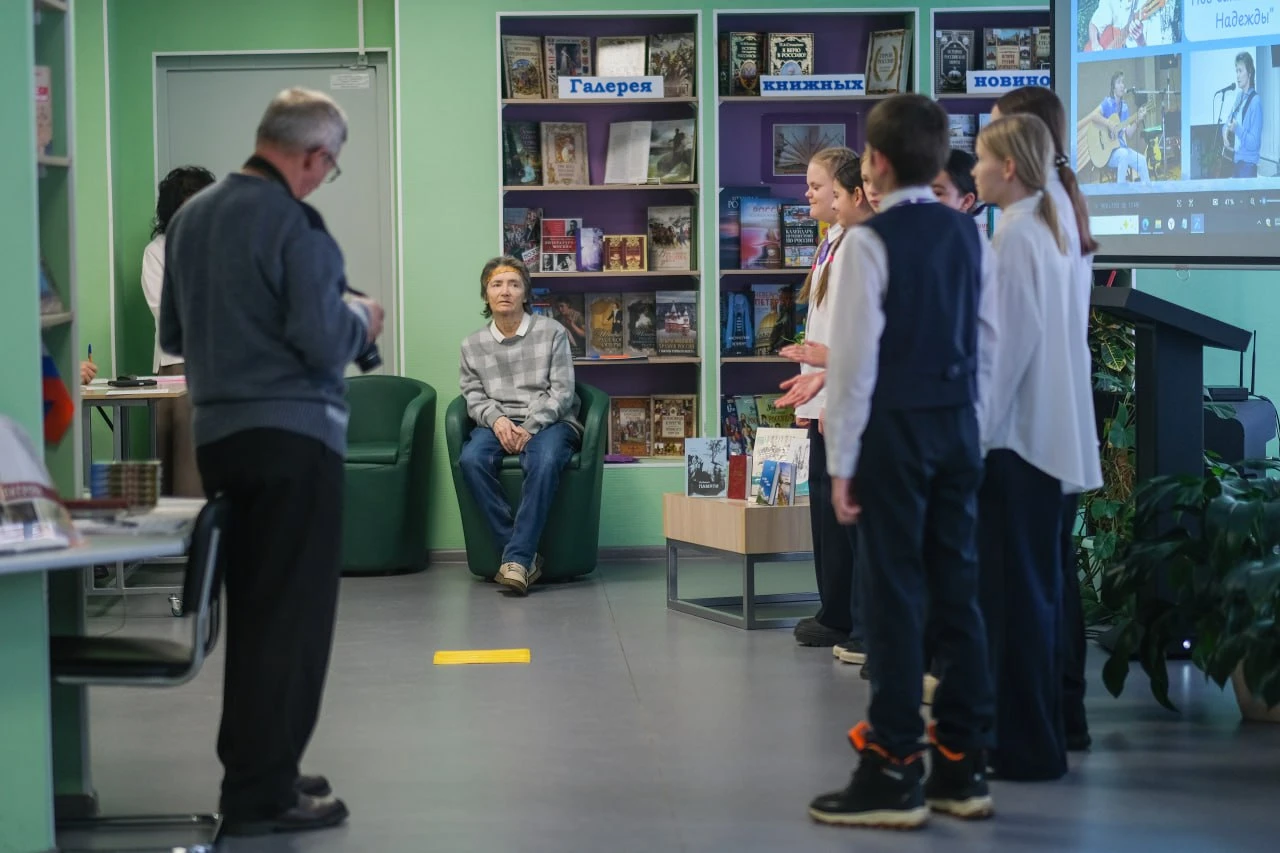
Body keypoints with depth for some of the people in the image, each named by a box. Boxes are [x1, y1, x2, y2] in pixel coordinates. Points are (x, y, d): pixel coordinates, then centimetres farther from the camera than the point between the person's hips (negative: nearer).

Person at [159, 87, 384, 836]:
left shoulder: (191, 217, 9)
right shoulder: (294, 223, -16)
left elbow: (174, 335, 16)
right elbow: (322, 342, -19)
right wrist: (362, 323, 0)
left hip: (217, 434, 8)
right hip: (292, 436, -8)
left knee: (253, 609, 17)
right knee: (294, 614, -1)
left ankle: (252, 769, 25)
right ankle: (262, 793, 1)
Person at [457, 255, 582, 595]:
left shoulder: (552, 332, 5)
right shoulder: (473, 344, 13)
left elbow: (561, 392, -1)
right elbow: (474, 396, 9)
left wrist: (530, 428, -15)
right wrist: (497, 420, -14)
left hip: (549, 422, -2)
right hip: (498, 424, 2)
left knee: (544, 462, -38)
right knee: (471, 459, -32)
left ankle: (517, 558, -35)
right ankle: (525, 556, -29)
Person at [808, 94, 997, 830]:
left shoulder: (872, 240, -12)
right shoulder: (971, 236, 7)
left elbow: (856, 356, -13)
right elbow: (989, 342, 10)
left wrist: (842, 459, -8)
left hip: (896, 425, -6)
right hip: (959, 424, 6)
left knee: (897, 595, -3)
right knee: (957, 592, 9)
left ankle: (894, 774, 0)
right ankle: (962, 766, 13)